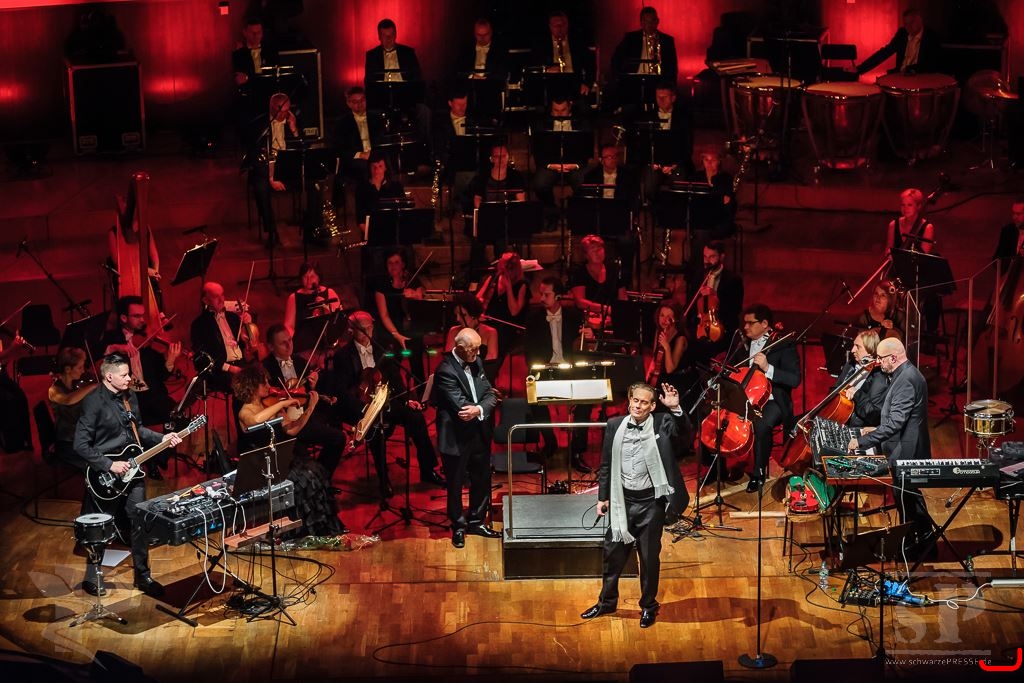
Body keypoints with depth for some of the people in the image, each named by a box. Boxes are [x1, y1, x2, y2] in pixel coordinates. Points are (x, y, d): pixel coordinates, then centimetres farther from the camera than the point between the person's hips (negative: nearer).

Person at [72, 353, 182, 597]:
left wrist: (162, 438, 5)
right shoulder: (94, 402, -18)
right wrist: (110, 465, -21)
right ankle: (91, 579, 23)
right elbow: (81, 445, -20)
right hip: (105, 476, -6)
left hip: (132, 470, 6)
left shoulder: (130, 396, 5)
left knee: (140, 522, 7)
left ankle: (143, 575, 20)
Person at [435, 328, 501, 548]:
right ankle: (458, 527, 25)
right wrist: (484, 408, -16)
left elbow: (490, 394, 0)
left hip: (479, 433, 7)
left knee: (481, 480, 17)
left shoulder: (476, 363, 4)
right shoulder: (446, 371, -20)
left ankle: (477, 522, 34)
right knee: (456, 484, 8)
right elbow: (461, 406, -25)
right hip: (457, 437, -7)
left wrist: (478, 410, -19)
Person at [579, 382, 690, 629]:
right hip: (621, 500, 3)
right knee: (613, 553, 14)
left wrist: (676, 410, -38)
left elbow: (682, 435, -26)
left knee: (650, 557, 8)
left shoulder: (661, 425, -7)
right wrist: (603, 497, 6)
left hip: (649, 502, -3)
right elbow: (606, 464, 7)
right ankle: (607, 601, 31)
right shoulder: (615, 426, 1)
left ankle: (648, 606, 25)